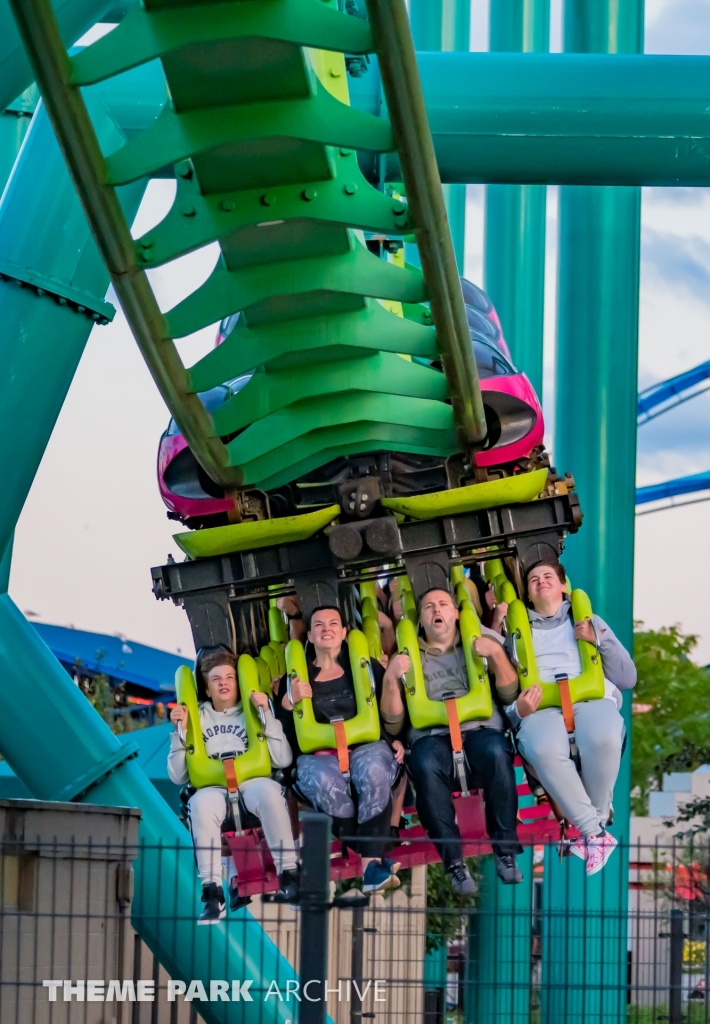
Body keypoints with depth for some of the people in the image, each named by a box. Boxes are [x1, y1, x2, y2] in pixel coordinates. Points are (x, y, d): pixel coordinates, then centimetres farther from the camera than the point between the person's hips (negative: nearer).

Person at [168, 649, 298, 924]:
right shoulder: (197, 719, 21)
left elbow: (283, 760, 5)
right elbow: (178, 777, 13)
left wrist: (266, 715, 0)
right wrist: (180, 733, 4)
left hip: (252, 781, 0)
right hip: (213, 787, 0)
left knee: (268, 791, -38)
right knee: (201, 804, -37)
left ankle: (289, 875, -31)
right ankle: (212, 894, -37)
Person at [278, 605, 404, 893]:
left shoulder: (367, 668, 18)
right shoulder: (295, 679, 17)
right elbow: (286, 734, 8)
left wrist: (396, 739, -5)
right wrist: (288, 702, -9)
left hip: (367, 745, 0)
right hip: (317, 755, 0)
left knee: (373, 772, -38)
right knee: (325, 784, -38)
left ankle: (372, 864, -41)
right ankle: (373, 856, -30)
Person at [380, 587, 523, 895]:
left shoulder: (477, 645, 21)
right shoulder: (409, 658, 22)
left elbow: (508, 694, 10)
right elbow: (393, 717, 12)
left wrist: (497, 655, -5)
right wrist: (391, 679, -4)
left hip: (480, 728, 0)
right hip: (431, 735, 0)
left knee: (495, 752, -37)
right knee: (426, 766, -37)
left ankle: (505, 852, -29)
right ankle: (454, 862, -35)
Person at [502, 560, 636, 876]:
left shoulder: (590, 622, 28)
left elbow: (628, 679, 19)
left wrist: (599, 642, 4)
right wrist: (518, 709, -7)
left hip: (592, 698, 0)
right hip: (540, 707, 0)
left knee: (602, 739, -41)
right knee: (545, 750, -41)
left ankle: (590, 830, -22)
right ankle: (595, 832, -30)